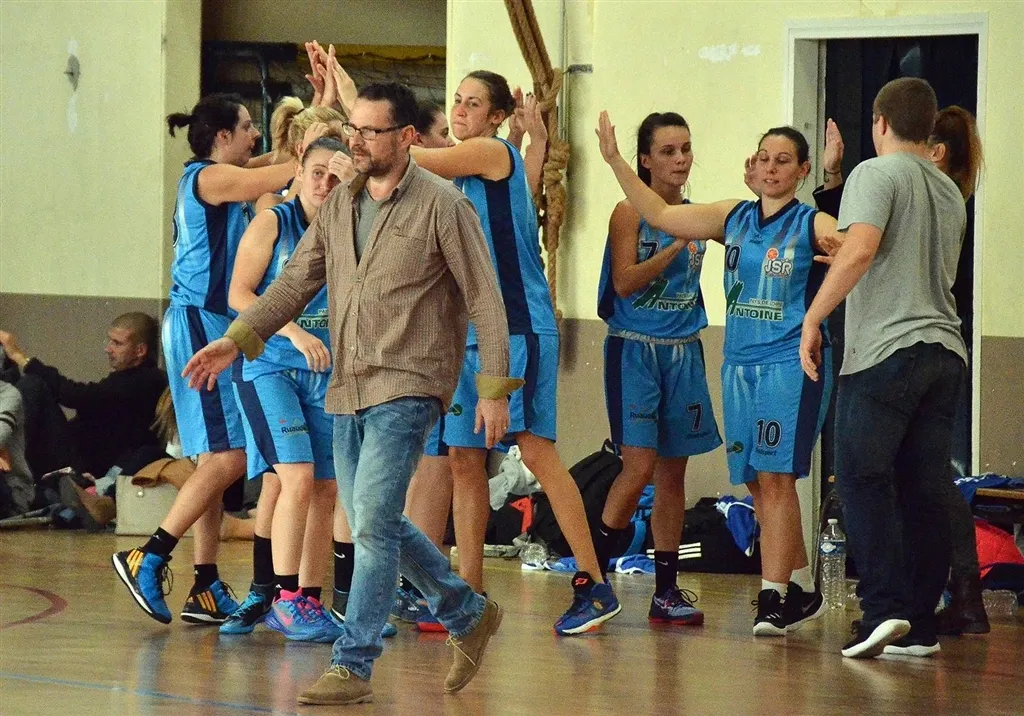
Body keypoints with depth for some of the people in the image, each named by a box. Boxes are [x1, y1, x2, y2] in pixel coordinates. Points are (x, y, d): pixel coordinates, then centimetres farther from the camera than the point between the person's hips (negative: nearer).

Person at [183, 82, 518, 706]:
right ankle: (469, 615, 31)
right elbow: (297, 281, 10)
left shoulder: (442, 205, -8)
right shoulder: (340, 206, 11)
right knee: (376, 524, 13)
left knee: (373, 523, -14)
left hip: (407, 387, -7)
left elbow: (485, 301, -7)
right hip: (348, 390, 7)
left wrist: (495, 390, -11)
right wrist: (236, 340, -3)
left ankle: (353, 666, -10)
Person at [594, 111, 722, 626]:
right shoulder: (630, 212, -6)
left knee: (673, 472, 6)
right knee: (640, 466, -14)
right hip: (635, 348, -5)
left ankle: (666, 590, 11)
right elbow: (625, 282, -14)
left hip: (684, 351, 5)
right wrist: (677, 247, -20)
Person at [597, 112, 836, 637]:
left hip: (790, 363, -5)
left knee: (775, 477, -12)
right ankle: (801, 589, 19)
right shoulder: (733, 218, 12)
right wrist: (615, 161, 5)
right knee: (757, 483, 7)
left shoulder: (813, 225, -1)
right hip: (739, 363, 5)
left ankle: (773, 597, -10)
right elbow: (660, 215, 11)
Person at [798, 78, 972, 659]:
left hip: (887, 350, -7)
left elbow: (860, 249, -19)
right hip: (946, 350, 7)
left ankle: (886, 609, -15)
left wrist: (812, 320, -14)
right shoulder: (951, 191, 19)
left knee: (865, 480, -4)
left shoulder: (877, 174, -4)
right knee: (927, 490, 6)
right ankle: (921, 627, 6)